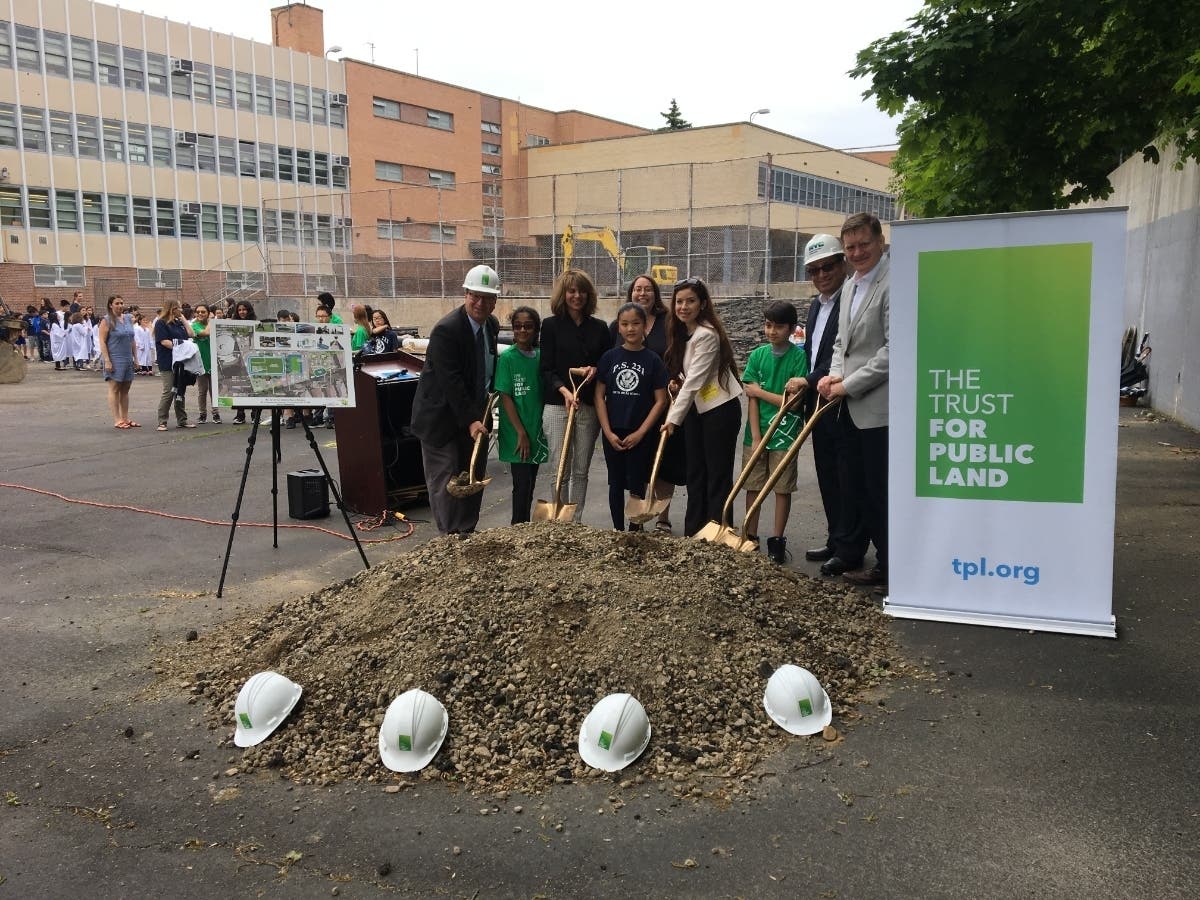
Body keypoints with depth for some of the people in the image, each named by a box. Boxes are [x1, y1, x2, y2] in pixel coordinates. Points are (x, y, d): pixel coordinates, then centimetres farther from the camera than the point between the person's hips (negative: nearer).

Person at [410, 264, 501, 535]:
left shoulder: (492, 325, 4)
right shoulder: (446, 330, -21)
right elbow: (450, 381, -26)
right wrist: (470, 420, -29)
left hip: (474, 415, 8)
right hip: (443, 417, -8)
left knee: (474, 479, 12)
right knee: (445, 481, -3)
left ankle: (467, 535, 23)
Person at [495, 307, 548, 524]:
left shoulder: (540, 356, 5)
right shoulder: (507, 357, -9)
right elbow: (505, 397, -11)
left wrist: (542, 428, 6)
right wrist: (521, 433, -15)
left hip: (537, 431, 5)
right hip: (517, 435, -5)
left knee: (530, 484, 12)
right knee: (522, 484, -5)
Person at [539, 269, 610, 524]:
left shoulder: (599, 328, 11)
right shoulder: (551, 325, 3)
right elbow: (547, 369, -2)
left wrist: (595, 369, -7)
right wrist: (564, 390, -18)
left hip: (589, 406, 3)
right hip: (557, 405, -2)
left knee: (581, 471, 7)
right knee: (561, 470, -4)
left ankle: (576, 522, 15)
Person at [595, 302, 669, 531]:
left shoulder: (653, 360, -3)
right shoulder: (610, 357, 1)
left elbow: (660, 400, -4)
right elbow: (599, 395, 2)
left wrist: (640, 433, -10)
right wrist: (608, 432, -6)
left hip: (640, 435, -2)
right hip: (613, 433, 2)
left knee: (636, 485, 3)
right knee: (616, 484, 10)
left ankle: (635, 531, 14)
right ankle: (618, 531, 20)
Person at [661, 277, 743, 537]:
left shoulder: (707, 334, -20)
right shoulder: (682, 333, 7)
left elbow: (694, 380, -22)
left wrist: (674, 418, -22)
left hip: (720, 409, -9)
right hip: (695, 409, 9)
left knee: (718, 475, -3)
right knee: (695, 473, 12)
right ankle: (693, 533, 19)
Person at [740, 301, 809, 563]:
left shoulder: (799, 356, -8)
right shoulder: (757, 355, 2)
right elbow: (751, 401, -2)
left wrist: (760, 391, -8)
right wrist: (756, 438, -8)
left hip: (785, 434, -3)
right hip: (756, 433, 3)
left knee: (783, 489, 5)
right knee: (752, 487, 8)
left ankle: (777, 542, 17)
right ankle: (750, 538, 20)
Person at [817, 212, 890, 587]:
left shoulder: (892, 283, -13)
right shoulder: (850, 285, 15)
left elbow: (894, 349, -18)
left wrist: (849, 384, -13)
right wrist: (835, 375, 4)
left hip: (878, 407, -8)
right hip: (851, 404, 8)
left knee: (880, 488, 0)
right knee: (856, 484, 15)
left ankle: (887, 564, 12)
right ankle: (854, 552, 28)